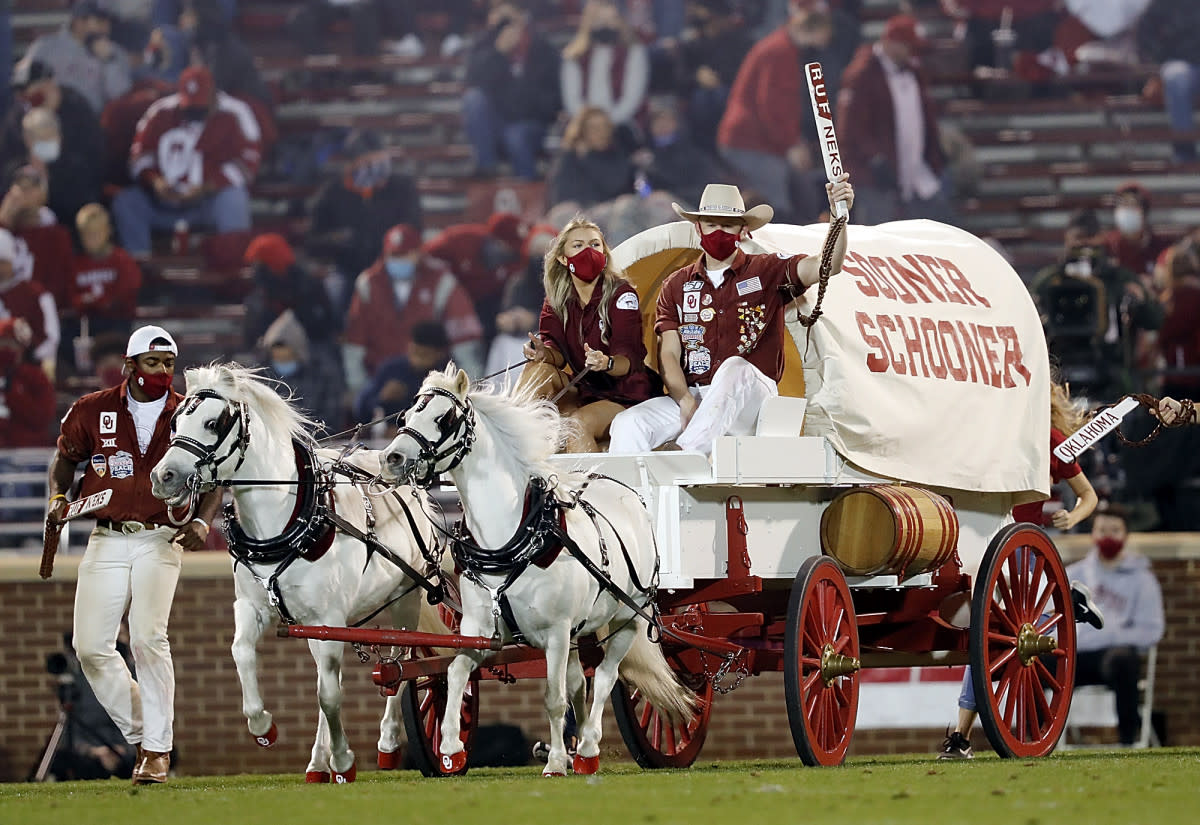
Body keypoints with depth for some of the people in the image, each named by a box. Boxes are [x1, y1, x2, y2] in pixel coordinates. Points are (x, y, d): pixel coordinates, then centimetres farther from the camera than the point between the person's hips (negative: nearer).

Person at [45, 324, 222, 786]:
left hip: (160, 541, -2)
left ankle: (157, 750, -12)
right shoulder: (93, 411, 3)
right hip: (106, 541, 2)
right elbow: (65, 458, 17)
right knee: (91, 647, -3)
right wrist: (57, 498, -1)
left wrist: (202, 522, -8)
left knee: (148, 638, -18)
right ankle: (140, 734, 14)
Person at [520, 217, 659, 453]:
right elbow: (557, 353, -3)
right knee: (538, 369, -19)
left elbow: (629, 359, -17)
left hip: (624, 396, -5)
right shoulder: (557, 299, 8)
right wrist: (545, 353, -28)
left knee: (578, 424, -32)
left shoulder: (621, 294, -7)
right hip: (583, 393, 5)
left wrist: (606, 363, -40)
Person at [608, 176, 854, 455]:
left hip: (751, 394, -3)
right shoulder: (677, 286, 16)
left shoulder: (767, 272, 7)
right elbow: (669, 353, 7)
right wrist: (686, 402, -14)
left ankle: (684, 452, -46)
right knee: (628, 424, -23)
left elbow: (825, 267, -9)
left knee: (734, 368, -38)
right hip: (692, 394, 3)